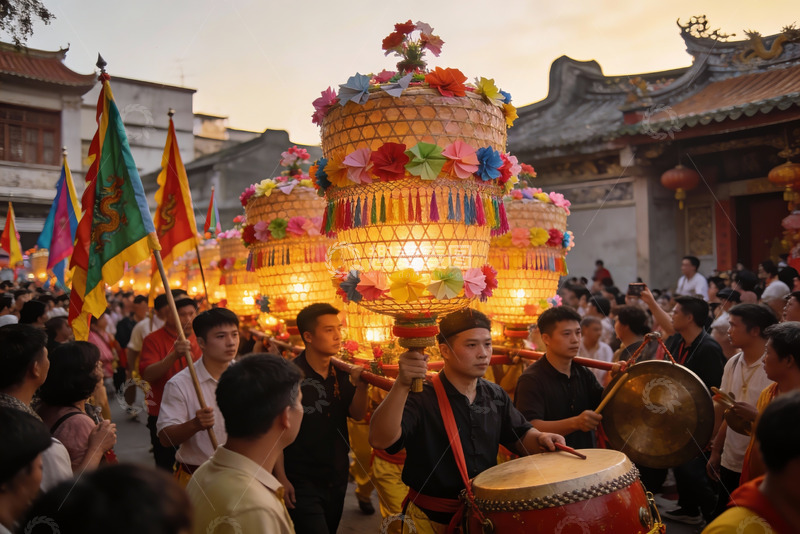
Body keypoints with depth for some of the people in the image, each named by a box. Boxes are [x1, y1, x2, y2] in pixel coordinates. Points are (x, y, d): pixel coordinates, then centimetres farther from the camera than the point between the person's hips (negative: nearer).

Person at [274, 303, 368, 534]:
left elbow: (358, 414, 0)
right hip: (301, 482, -6)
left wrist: (361, 386, -19)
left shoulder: (341, 372, 0)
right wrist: (281, 478, -14)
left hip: (337, 478, 6)